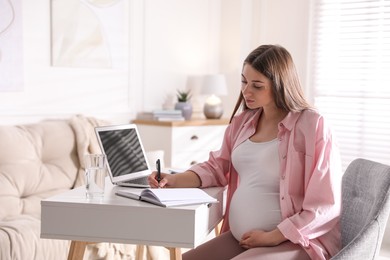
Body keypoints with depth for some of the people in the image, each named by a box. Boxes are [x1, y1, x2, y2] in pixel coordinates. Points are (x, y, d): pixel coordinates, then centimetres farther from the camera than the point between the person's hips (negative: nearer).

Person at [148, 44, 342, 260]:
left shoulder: (313, 126, -13)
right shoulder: (242, 120, 8)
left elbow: (326, 207, -14)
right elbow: (218, 167, 19)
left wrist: (273, 237, -16)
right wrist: (175, 180, 2)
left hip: (294, 243, -6)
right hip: (241, 239, 6)